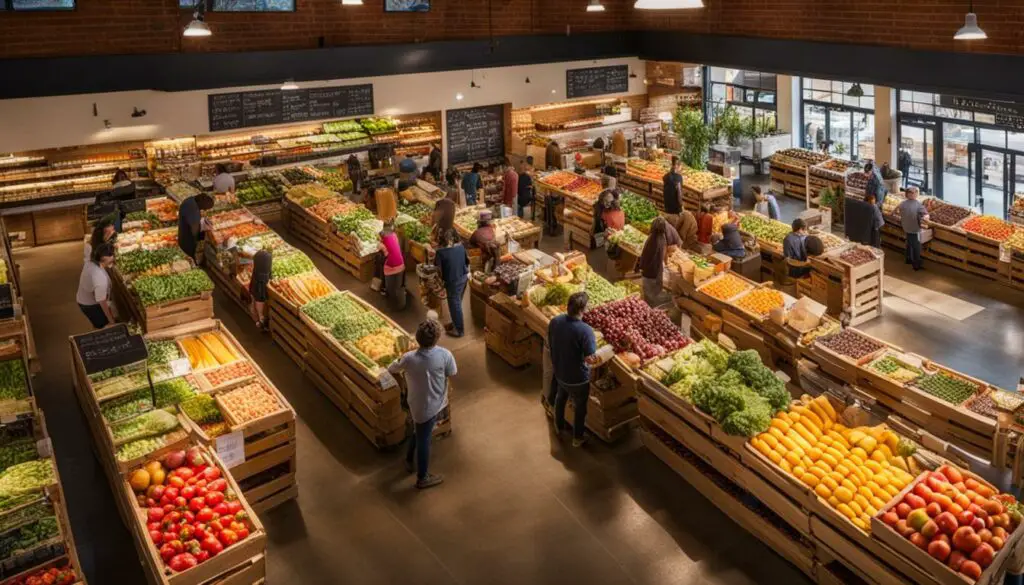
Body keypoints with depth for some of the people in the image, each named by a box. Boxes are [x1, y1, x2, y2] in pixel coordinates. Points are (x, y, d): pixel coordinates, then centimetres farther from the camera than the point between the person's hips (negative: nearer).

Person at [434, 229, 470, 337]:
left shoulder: (441, 252, -20)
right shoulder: (461, 246, -3)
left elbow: (437, 267, -11)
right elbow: (467, 260, 9)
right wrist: (468, 272, 23)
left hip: (453, 281, -7)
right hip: (463, 277, 7)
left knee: (455, 304, 8)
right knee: (457, 302, 23)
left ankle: (459, 330, 18)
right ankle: (456, 323, 38)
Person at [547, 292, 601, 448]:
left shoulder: (554, 322, -14)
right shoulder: (585, 330, -32)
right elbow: (590, 359, -30)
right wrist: (599, 357, -9)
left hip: (559, 372, 5)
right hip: (578, 378, -5)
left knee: (560, 398, 33)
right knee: (580, 407, 21)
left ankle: (559, 427, 54)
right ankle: (577, 438, 38)